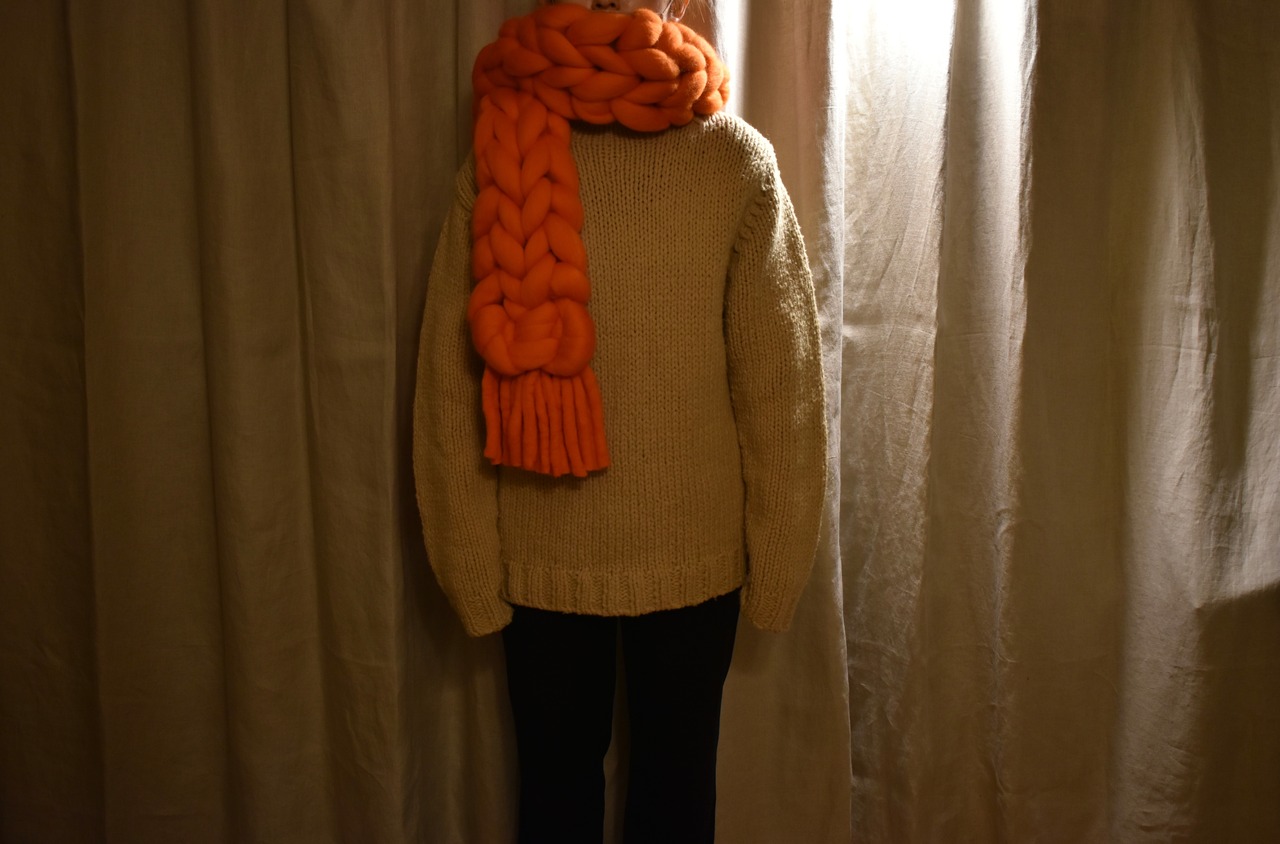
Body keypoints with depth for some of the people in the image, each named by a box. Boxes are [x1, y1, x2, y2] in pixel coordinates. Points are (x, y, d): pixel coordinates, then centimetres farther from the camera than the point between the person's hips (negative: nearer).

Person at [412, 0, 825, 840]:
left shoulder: (500, 155, -8)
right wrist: (777, 563, 0)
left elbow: (450, 391, -9)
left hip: (545, 554, 1)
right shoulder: (737, 156, -9)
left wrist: (472, 570, 0)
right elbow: (781, 384, -9)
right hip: (695, 548, 0)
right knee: (678, 776, 18)